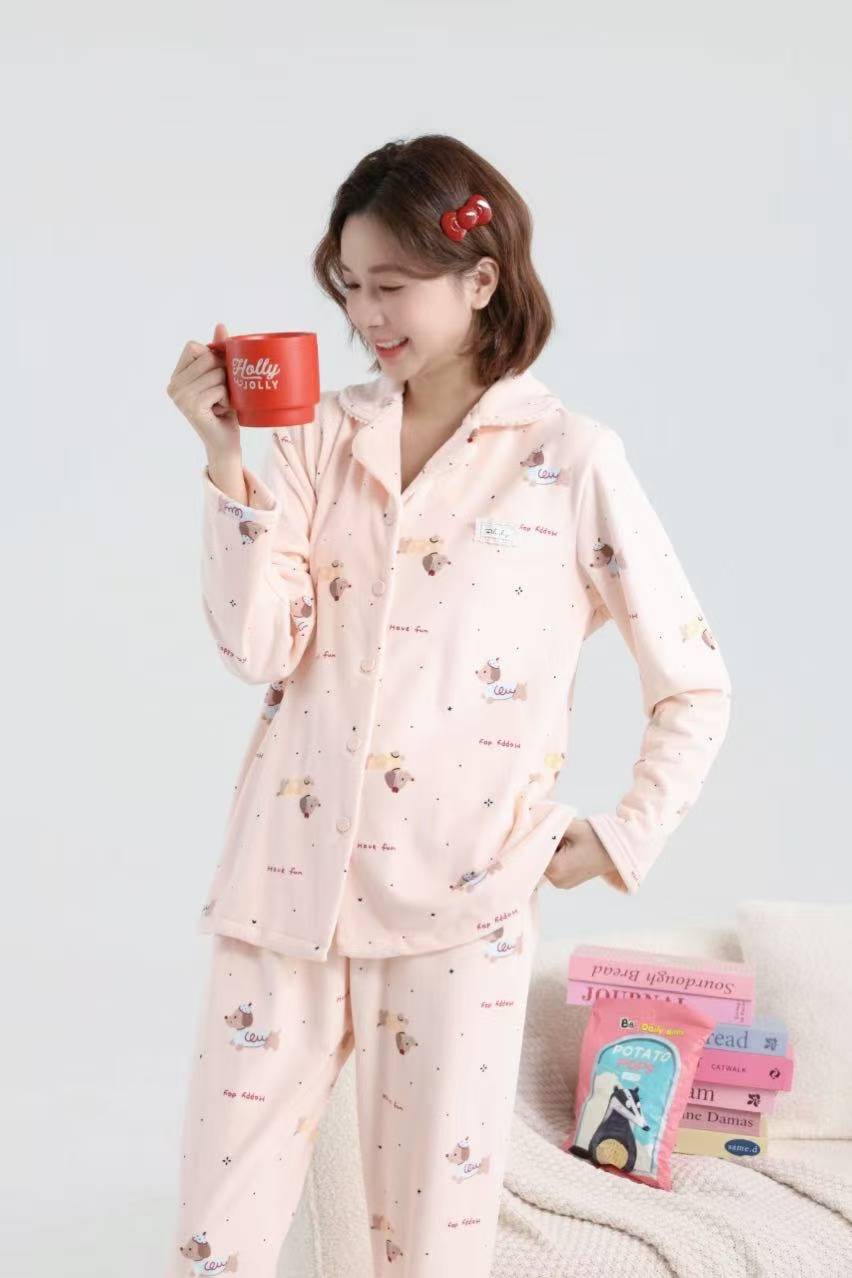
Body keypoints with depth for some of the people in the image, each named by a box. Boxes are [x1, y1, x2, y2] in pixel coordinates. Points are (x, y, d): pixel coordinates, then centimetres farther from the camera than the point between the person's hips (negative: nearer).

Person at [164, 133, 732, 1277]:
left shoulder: (571, 459, -3)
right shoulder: (321, 433, 5)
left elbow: (695, 687, 3)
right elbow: (260, 648, -5)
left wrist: (622, 840, -1)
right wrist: (226, 457, -10)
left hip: (459, 901, -3)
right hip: (289, 875, 3)